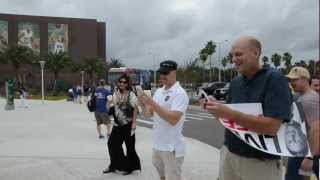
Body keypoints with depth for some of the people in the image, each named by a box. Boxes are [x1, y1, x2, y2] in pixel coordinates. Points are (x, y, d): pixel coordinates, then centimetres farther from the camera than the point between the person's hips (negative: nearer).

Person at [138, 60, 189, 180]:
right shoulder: (158, 92, 9)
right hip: (157, 144, 8)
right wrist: (144, 104, -12)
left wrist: (152, 103, -26)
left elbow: (173, 119, -26)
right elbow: (148, 114, 9)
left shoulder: (180, 93, -15)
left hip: (172, 148, -8)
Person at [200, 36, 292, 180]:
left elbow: (271, 127, -23)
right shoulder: (235, 82, 5)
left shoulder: (275, 79, -14)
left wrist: (229, 113, -28)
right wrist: (217, 108, -10)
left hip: (261, 163, -5)